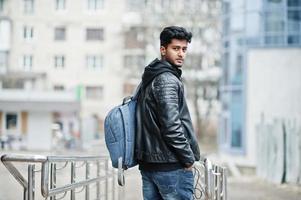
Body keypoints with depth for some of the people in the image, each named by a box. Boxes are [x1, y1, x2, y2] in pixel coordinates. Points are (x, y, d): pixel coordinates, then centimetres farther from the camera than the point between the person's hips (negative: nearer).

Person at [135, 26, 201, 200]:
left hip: (147, 163, 9)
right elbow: (171, 126, -21)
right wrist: (188, 159, -11)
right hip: (171, 165, -9)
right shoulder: (167, 80, -13)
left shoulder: (150, 78, 17)